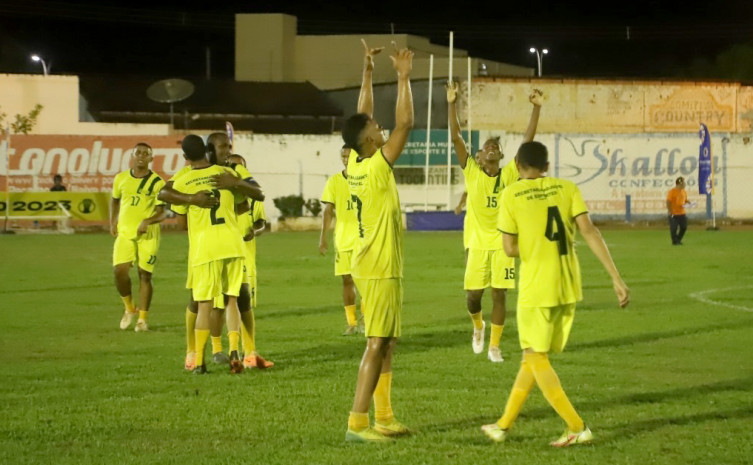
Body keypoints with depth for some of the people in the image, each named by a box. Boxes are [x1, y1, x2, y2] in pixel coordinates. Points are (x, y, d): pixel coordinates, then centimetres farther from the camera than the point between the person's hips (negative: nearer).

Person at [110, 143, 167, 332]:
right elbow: (115, 200, 23)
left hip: (148, 234, -2)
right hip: (124, 231, 2)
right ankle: (129, 308, 14)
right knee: (120, 270, -11)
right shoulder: (121, 179, 6)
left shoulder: (157, 182, -5)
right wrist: (112, 223, 12)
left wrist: (148, 221, -26)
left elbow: (162, 212, -8)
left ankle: (142, 318, 9)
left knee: (145, 274, -1)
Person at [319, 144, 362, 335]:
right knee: (347, 279, 3)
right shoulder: (334, 181, 5)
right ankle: (351, 323, 10)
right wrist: (323, 237, -1)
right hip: (343, 239, 2)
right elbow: (328, 210, 5)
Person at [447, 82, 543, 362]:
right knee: (473, 294, 2)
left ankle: (494, 346, 11)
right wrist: (451, 104, -18)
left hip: (502, 243, 1)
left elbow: (528, 140, -3)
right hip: (476, 242, 0)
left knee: (499, 295, -1)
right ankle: (478, 326, 35)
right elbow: (456, 138, -9)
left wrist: (536, 108, -10)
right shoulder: (472, 173, -2)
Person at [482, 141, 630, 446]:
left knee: (535, 357, 7)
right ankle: (504, 425, 25)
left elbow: (510, 249, -5)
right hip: (568, 287, 5)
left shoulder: (512, 195, -6)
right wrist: (616, 277, -9)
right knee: (534, 356, 16)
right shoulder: (567, 188, 3)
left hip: (536, 289, -5)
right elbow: (589, 231, -7)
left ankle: (577, 427, -2)